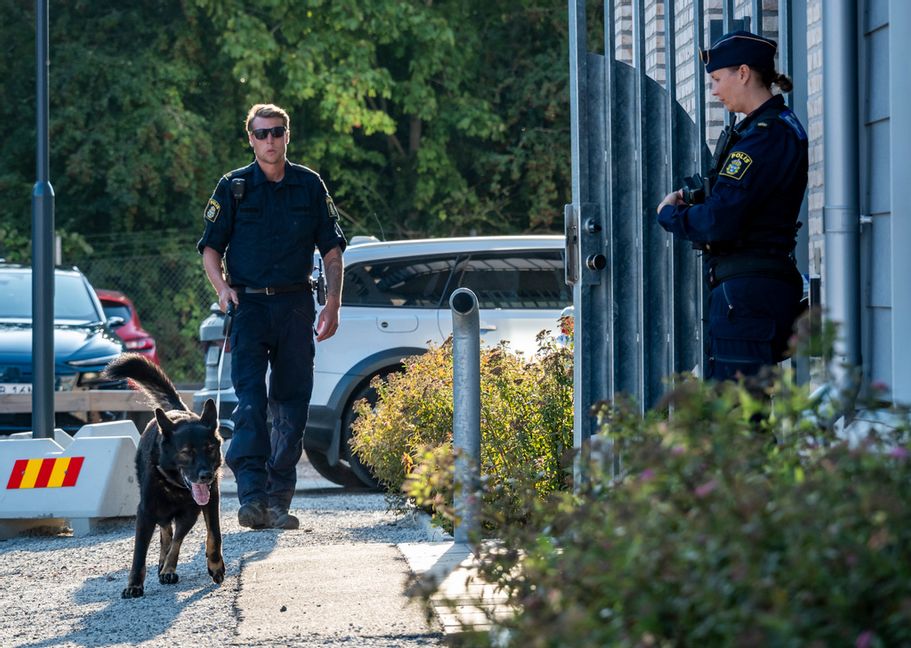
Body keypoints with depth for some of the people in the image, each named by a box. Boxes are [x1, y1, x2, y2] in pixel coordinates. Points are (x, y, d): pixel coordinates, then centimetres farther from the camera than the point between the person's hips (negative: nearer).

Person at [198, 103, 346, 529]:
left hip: (295, 306, 2)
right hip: (248, 304, -2)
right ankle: (252, 495, -21)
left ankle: (279, 500, 9)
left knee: (291, 402, 2)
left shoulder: (310, 186, 9)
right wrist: (222, 287, -11)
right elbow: (210, 246, 7)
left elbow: (332, 249, 12)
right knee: (250, 398, -14)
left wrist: (333, 303, 2)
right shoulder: (233, 187, 5)